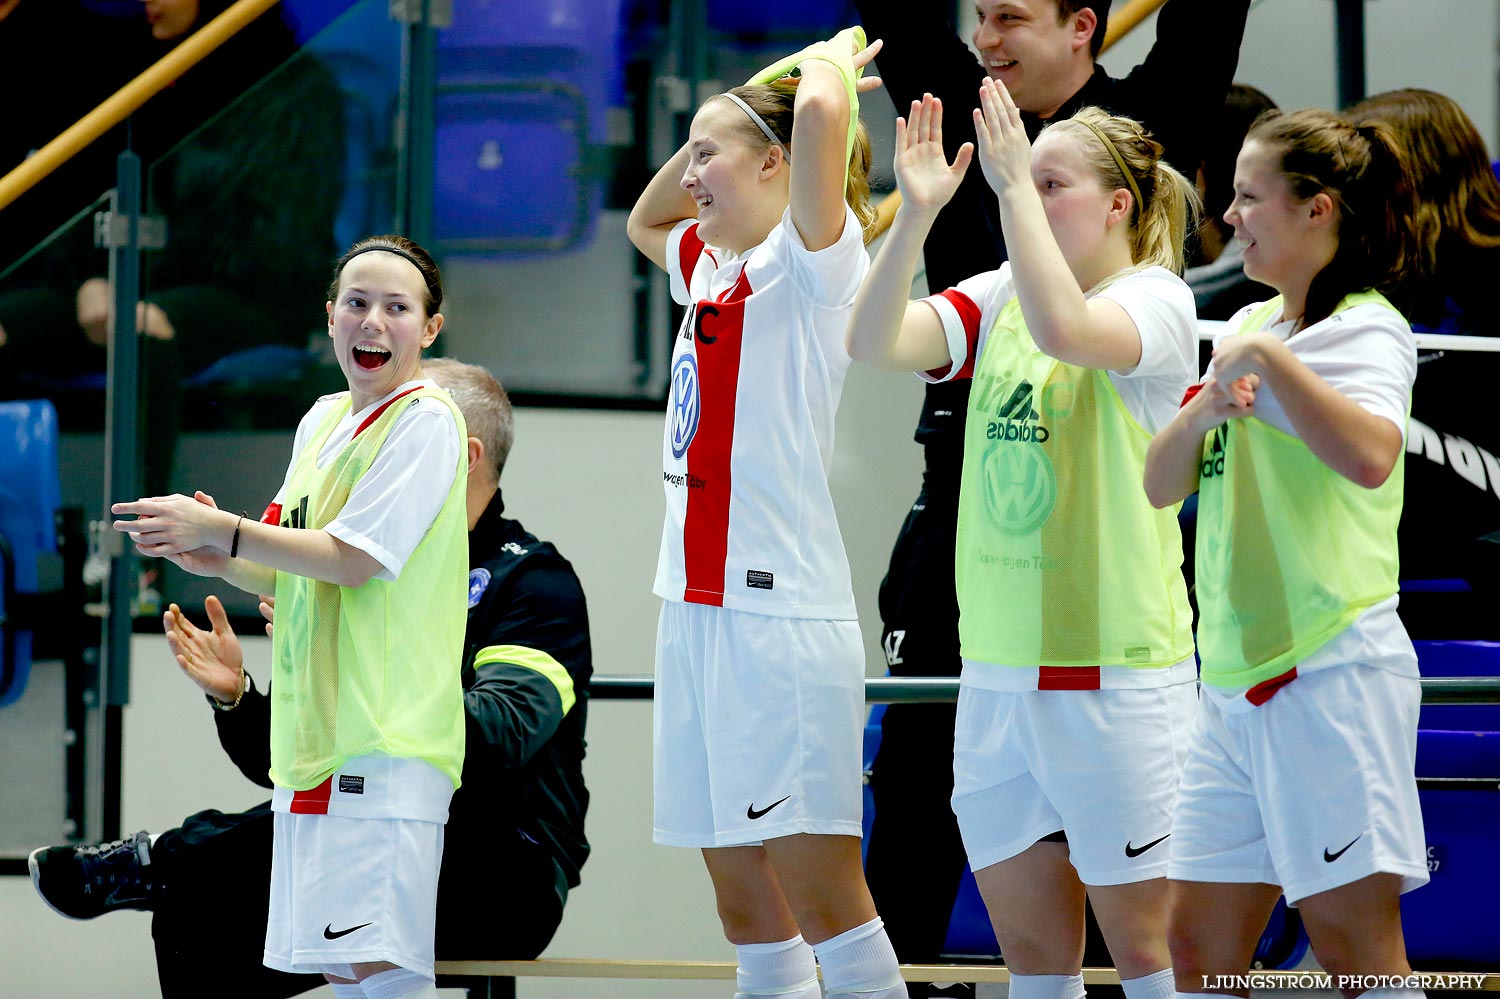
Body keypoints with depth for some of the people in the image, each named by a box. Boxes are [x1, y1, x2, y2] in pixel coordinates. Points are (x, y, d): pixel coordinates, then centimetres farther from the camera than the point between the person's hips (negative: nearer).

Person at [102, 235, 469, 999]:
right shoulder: (322, 421, 17)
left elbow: (353, 560, -14)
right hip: (311, 735, 8)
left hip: (386, 738, -8)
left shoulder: (426, 420, -8)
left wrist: (223, 531, -10)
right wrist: (221, 561, 2)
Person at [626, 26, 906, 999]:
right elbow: (645, 219, 39)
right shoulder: (710, 266, 17)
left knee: (821, 896, -10)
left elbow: (822, 109, -24)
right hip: (699, 607, 9)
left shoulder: (808, 260, -7)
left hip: (779, 613, -9)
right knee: (747, 908, 8)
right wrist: (737, 105, 26)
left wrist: (829, 61, -2)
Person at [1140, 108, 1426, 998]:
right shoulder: (1246, 330, 18)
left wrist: (1271, 358, -21)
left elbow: (1369, 456, -28)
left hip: (1333, 673, -8)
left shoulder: (1369, 330, -7)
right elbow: (1162, 484, 14)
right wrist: (1204, 412, -4)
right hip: (1236, 680, 8)